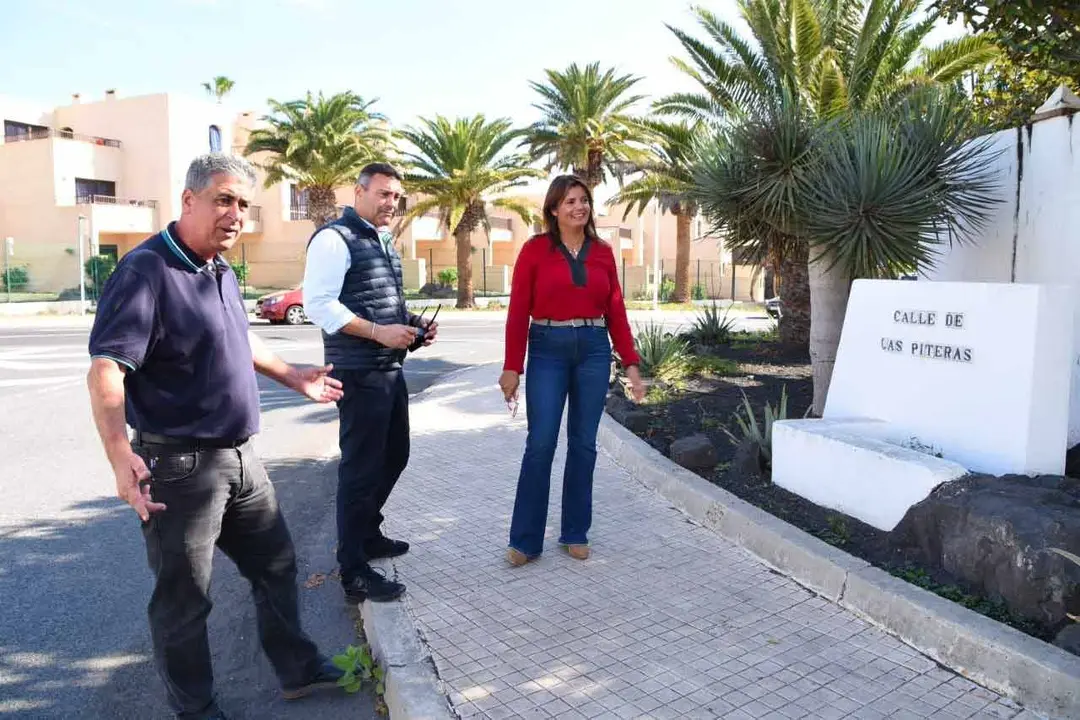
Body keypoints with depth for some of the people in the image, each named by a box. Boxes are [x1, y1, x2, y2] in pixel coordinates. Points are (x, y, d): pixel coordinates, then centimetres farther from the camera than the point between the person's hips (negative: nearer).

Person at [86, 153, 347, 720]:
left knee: (276, 565, 19)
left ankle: (298, 670, 36)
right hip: (181, 466, -9)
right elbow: (105, 370, -27)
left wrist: (292, 377, 31)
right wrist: (120, 454, -40)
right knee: (183, 598, 8)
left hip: (239, 458, 9)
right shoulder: (146, 271, -18)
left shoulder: (220, 273, 9)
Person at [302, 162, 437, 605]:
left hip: (390, 369, 9)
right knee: (360, 467, -3)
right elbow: (318, 304, -19)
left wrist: (412, 325, 7)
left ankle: (367, 534, 38)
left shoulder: (384, 241, 17)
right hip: (359, 373, -9)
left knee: (394, 457, 19)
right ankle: (354, 573, 9)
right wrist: (379, 332, -22)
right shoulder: (334, 239, -11)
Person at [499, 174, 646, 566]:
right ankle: (525, 540, 9)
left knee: (583, 444, 8)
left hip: (593, 350, 3)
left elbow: (616, 312, 9)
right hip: (548, 350, -3)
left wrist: (631, 364, 3)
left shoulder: (603, 252, 8)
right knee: (540, 445, -3)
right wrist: (512, 367, -8)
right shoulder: (535, 249, -2)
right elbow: (518, 312, -4)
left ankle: (575, 533, 22)